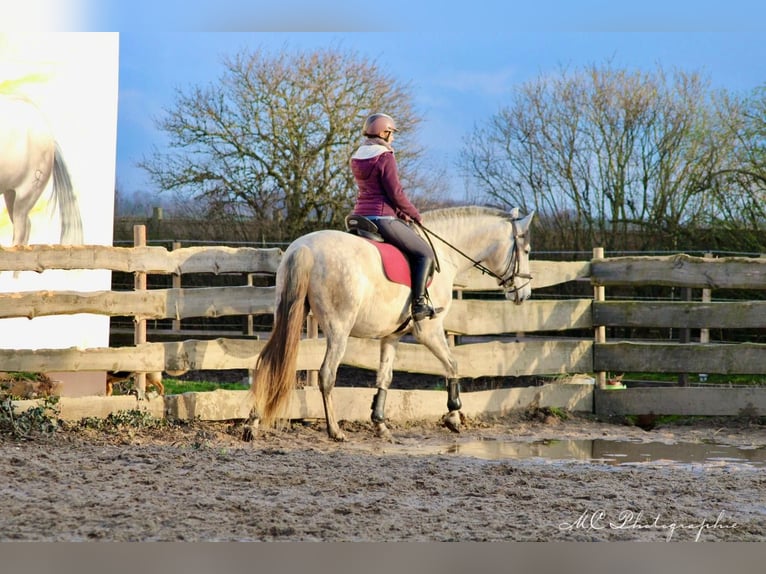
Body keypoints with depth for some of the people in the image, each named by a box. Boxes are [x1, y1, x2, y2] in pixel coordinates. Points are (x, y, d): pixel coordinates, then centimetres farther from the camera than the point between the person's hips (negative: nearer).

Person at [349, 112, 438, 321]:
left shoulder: (357, 158, 14)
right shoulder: (385, 157, -12)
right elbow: (395, 192, -16)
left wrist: (400, 211, 16)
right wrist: (414, 214, 0)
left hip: (361, 215, 9)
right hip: (383, 217, -9)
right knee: (424, 253, -1)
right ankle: (419, 303, -12)